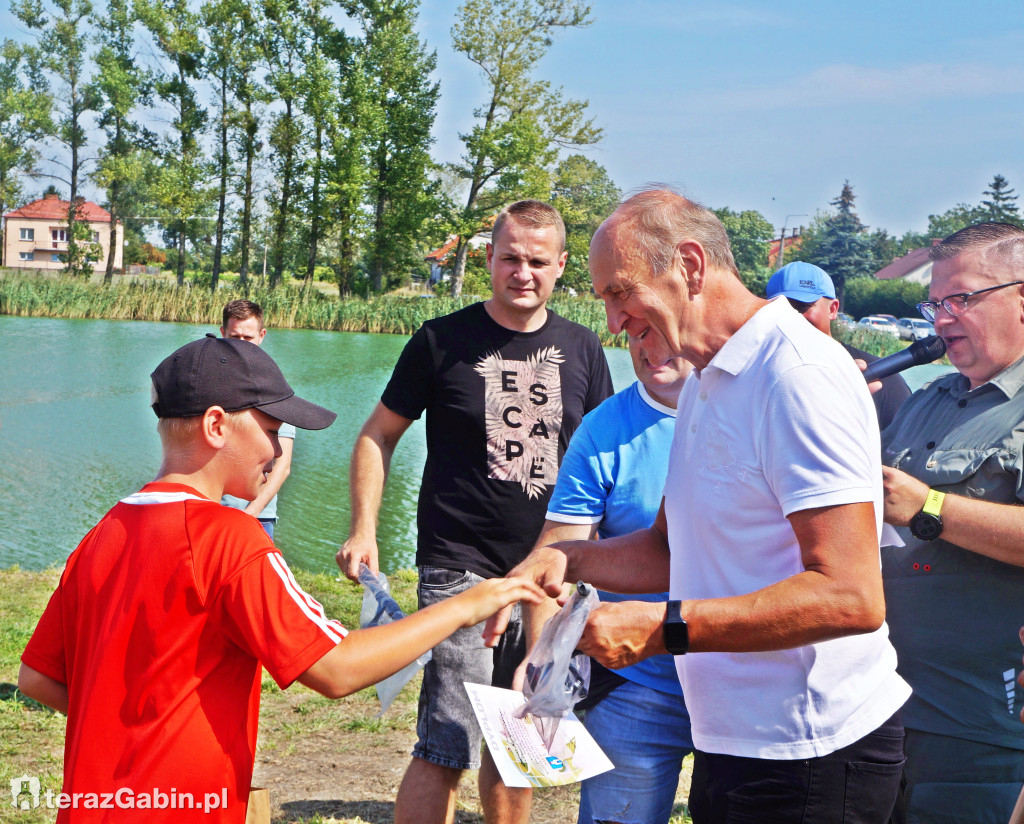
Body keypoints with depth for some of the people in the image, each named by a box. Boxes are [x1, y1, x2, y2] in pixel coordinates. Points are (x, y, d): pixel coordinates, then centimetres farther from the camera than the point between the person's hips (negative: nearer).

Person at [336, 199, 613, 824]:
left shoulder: (582, 349, 8)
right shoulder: (443, 342, -2)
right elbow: (378, 436, 4)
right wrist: (364, 528, -9)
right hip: (461, 570, -4)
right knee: (449, 747, -11)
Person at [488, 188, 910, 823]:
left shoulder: (798, 375, -19)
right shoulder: (705, 384, 15)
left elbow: (851, 597, -27)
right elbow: (671, 551, 20)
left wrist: (664, 628, -26)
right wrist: (567, 558, 2)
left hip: (810, 758, -9)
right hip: (737, 741, 9)